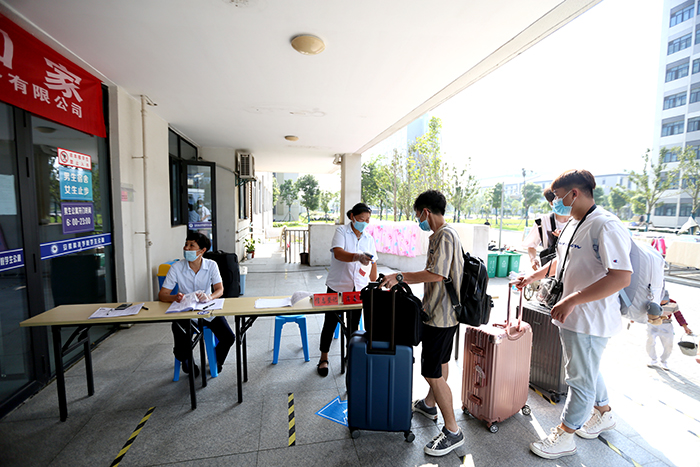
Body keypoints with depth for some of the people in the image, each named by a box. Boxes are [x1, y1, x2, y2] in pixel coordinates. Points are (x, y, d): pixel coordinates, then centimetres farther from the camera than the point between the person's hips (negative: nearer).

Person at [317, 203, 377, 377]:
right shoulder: (341, 232, -7)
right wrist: (358, 256, -40)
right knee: (330, 323, 8)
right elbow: (338, 254, -24)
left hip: (358, 289, 4)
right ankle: (323, 358, 27)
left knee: (354, 325, 13)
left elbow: (373, 263, 14)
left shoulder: (369, 239, 7)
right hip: (337, 287, -3)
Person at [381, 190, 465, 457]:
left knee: (432, 373, 0)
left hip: (440, 315, -11)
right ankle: (429, 404, 45)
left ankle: (453, 431, 17)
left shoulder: (445, 235, -20)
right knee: (441, 362, 25)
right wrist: (402, 279, 13)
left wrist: (400, 276, -21)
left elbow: (437, 275, -28)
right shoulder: (439, 235, 11)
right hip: (444, 312, 11)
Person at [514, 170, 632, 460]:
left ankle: (564, 436, 24)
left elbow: (621, 276, -30)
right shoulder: (572, 224, 9)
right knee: (587, 370, 27)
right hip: (570, 315, 9)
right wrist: (532, 277, 17)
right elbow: (561, 259, 22)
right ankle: (603, 414, 50)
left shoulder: (605, 226, -22)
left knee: (581, 378, 8)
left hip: (590, 320, -9)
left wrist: (572, 300, -29)